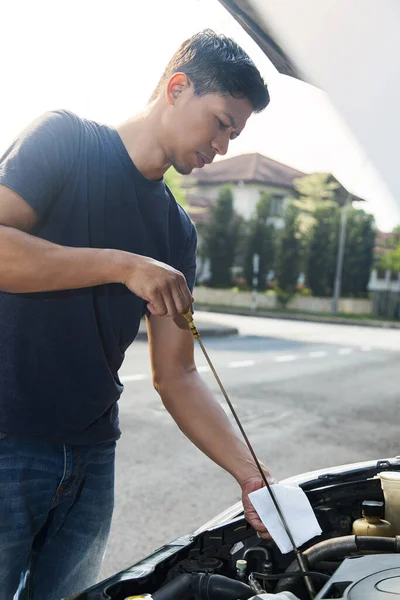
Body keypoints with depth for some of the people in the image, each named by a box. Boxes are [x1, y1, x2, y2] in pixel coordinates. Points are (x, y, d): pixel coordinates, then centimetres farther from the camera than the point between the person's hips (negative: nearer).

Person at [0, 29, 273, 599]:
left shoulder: (178, 232, 11)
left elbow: (177, 376, 9)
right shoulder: (65, 139, -4)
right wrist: (124, 265, -20)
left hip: (91, 457, 6)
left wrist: (250, 473, -1)